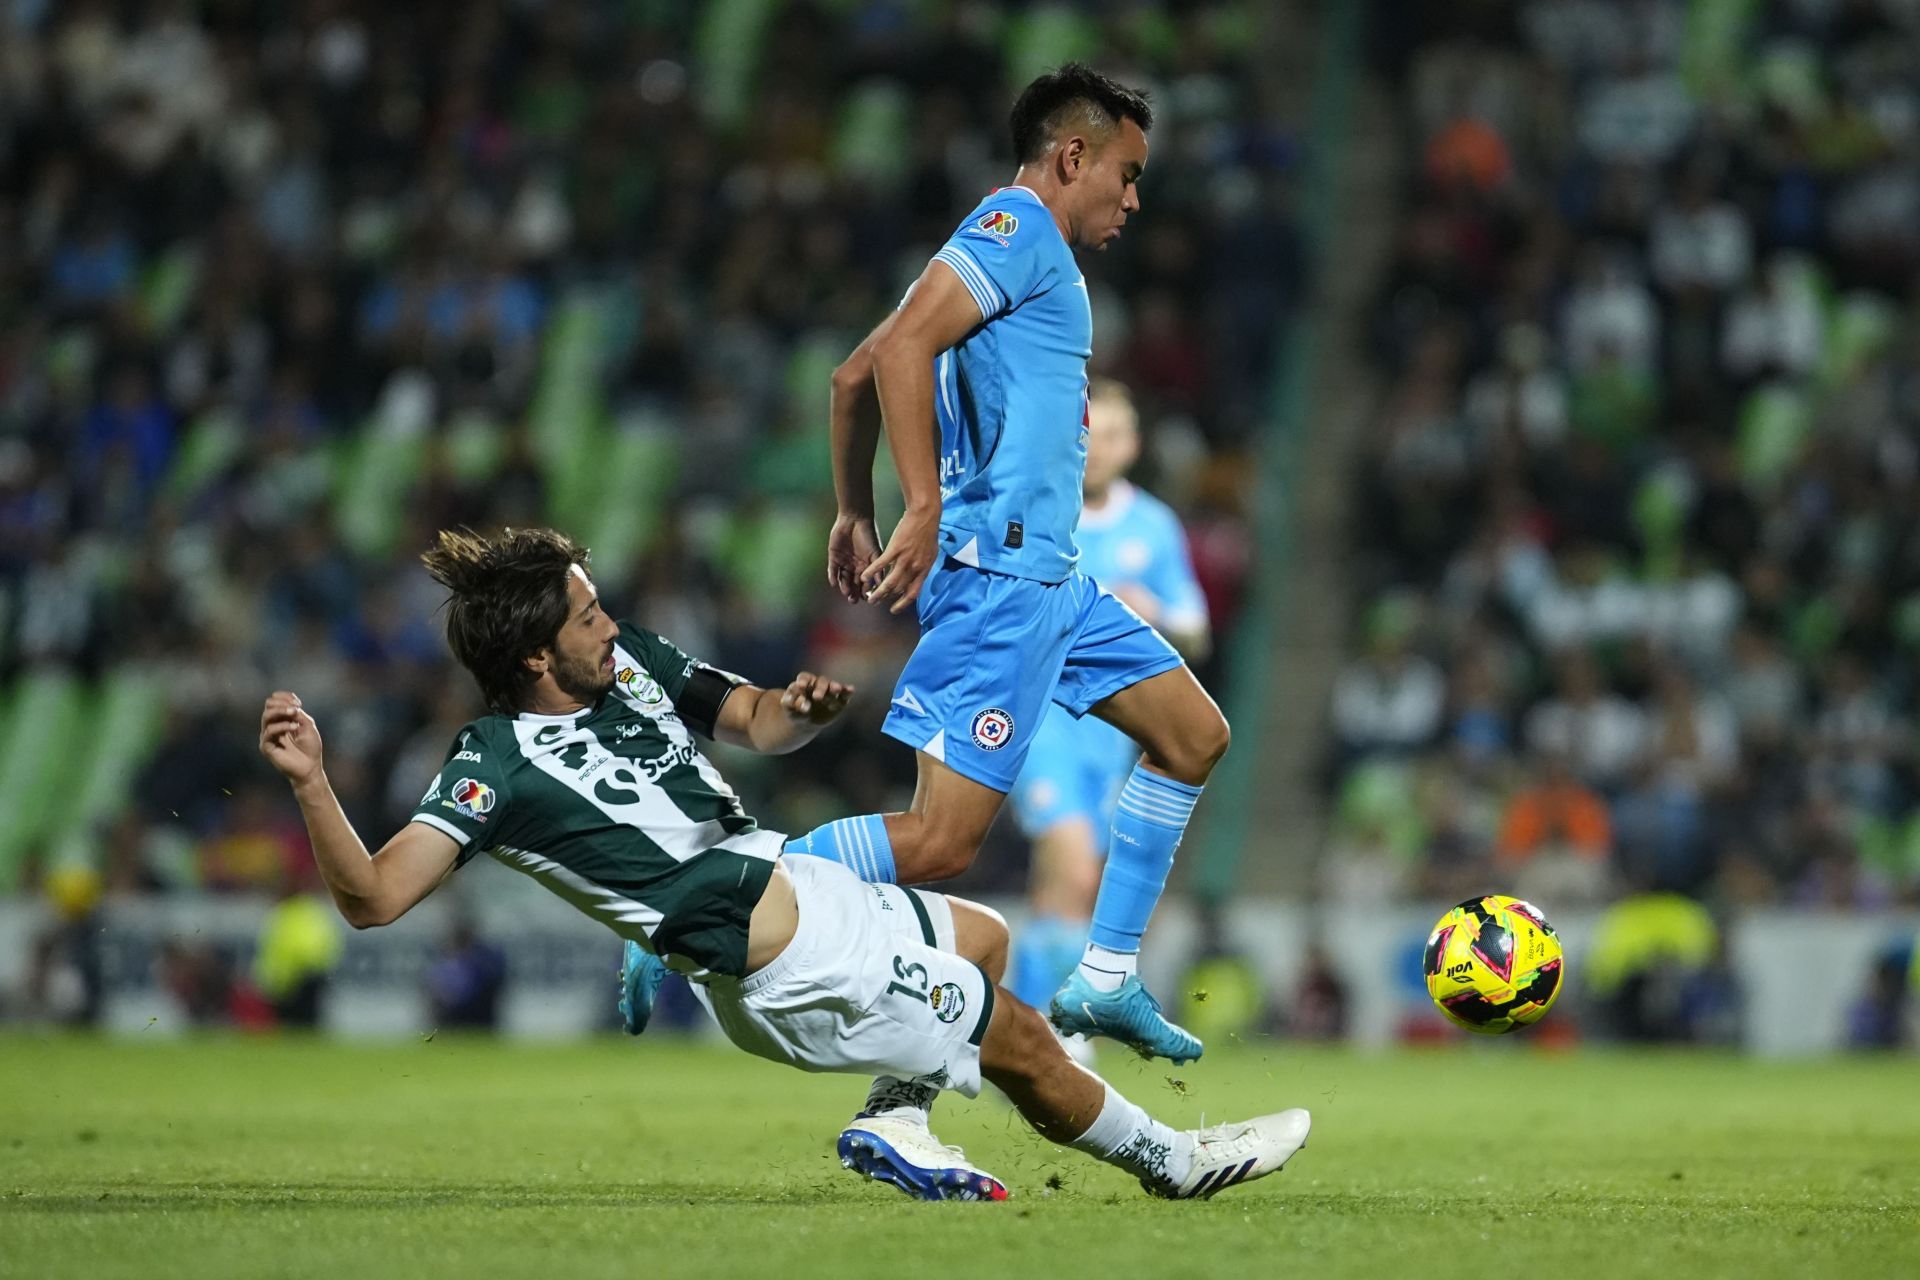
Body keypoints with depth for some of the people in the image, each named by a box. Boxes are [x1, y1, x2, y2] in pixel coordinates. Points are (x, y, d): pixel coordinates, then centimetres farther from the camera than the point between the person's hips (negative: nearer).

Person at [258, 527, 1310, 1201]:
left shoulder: (628, 660, 2)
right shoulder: (494, 767, -20)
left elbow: (754, 721, 14)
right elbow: (372, 897, -28)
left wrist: (800, 709, -10)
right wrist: (310, 783, -42)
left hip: (799, 885, 9)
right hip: (785, 967, -9)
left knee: (984, 939, 29)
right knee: (1023, 1043, 4)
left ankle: (894, 1118, 28)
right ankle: (1169, 1161, 26)